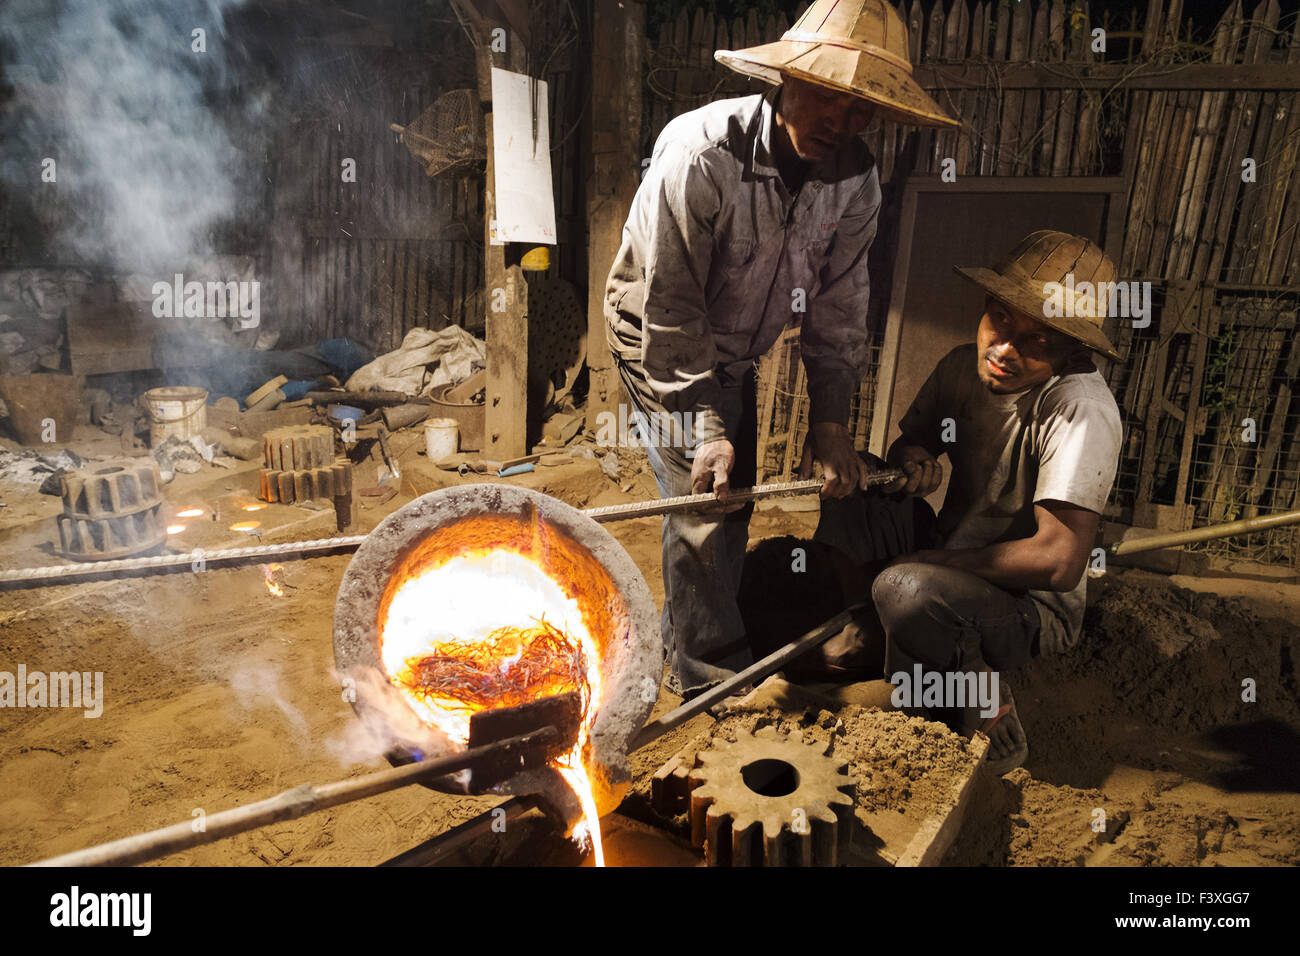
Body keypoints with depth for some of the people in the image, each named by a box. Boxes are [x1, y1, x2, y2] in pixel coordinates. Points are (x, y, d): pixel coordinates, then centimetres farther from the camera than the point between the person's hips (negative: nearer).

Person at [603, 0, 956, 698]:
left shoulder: (855, 178, -12)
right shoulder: (700, 154, -30)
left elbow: (838, 301, -5)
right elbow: (667, 304, -28)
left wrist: (830, 415, -11)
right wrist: (702, 426, -29)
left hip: (735, 352, 6)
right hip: (658, 340, -6)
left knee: (734, 500, 14)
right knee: (701, 501, -11)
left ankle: (684, 639, 37)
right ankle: (711, 676, 8)